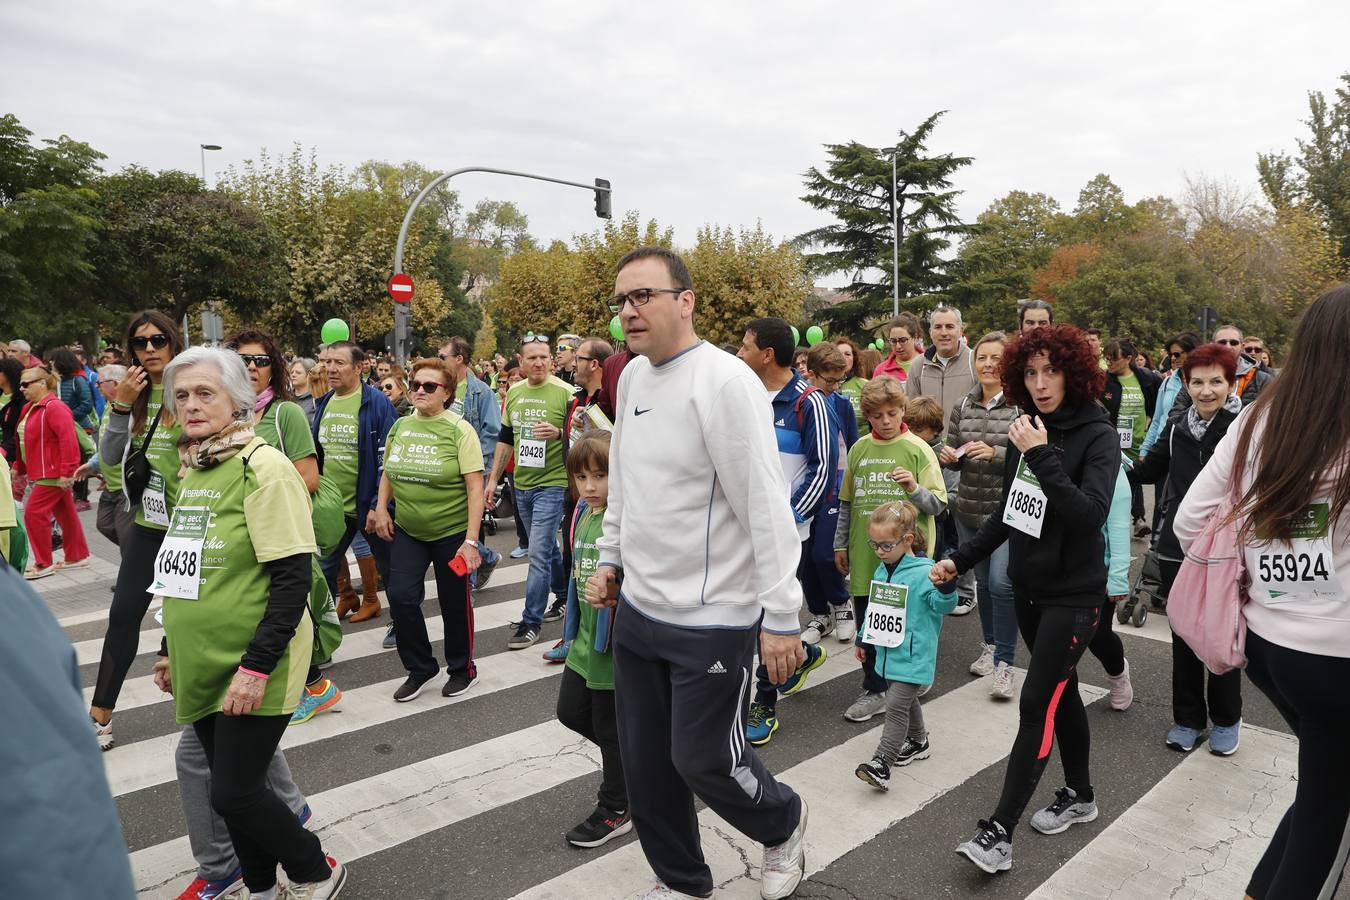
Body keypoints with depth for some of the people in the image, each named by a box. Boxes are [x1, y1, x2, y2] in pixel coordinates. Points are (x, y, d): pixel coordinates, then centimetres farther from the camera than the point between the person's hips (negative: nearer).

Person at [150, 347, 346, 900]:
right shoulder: (191, 468, 8)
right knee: (233, 788, 15)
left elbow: (293, 578, -20)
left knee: (235, 794, -3)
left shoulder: (263, 466, -16)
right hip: (202, 668, 7)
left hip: (251, 671, -7)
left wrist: (256, 667, -23)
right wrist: (173, 649, 18)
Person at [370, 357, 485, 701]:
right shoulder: (400, 426, 2)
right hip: (407, 530, 4)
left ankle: (462, 669, 30)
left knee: (453, 602, 7)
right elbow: (388, 472, 18)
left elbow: (475, 487, -16)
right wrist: (381, 508, 4)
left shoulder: (459, 430, -13)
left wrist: (471, 540, -20)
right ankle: (419, 669, 18)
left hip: (451, 531, -4)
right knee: (400, 597, -4)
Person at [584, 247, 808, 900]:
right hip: (637, 609, 8)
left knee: (703, 758, 6)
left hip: (712, 619, -7)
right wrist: (610, 558, 17)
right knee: (644, 761, 16)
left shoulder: (724, 380, -18)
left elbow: (767, 507, -20)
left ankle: (783, 824, 39)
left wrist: (780, 617, -20)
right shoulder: (632, 376, 7)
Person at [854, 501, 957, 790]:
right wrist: (862, 639, 25)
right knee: (906, 702, 23)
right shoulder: (882, 571, 6)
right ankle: (918, 742, 42)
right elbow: (873, 608, 18)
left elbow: (942, 604, -24)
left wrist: (946, 585, -44)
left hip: (913, 656, -8)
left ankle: (881, 765, -11)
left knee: (896, 706, -11)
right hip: (888, 653, 8)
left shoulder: (923, 572, -18)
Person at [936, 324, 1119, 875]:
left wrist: (1042, 457, -29)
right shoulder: (1025, 430, 4)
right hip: (1028, 587, 6)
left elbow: (1091, 514, -26)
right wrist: (960, 559, 11)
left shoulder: (1097, 436, -13)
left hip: (1073, 593, -6)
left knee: (1037, 703, -7)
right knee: (1061, 691, 19)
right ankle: (1080, 795, 37)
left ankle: (998, 832, -2)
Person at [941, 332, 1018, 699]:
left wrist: (995, 453, -24)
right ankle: (989, 645, 34)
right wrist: (948, 456, -8)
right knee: (982, 581, 15)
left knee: (1001, 582, -11)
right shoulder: (962, 407, 6)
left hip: (1008, 510, -5)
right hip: (969, 509, 5)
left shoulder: (1022, 406, -9)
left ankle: (1004, 662, 2)